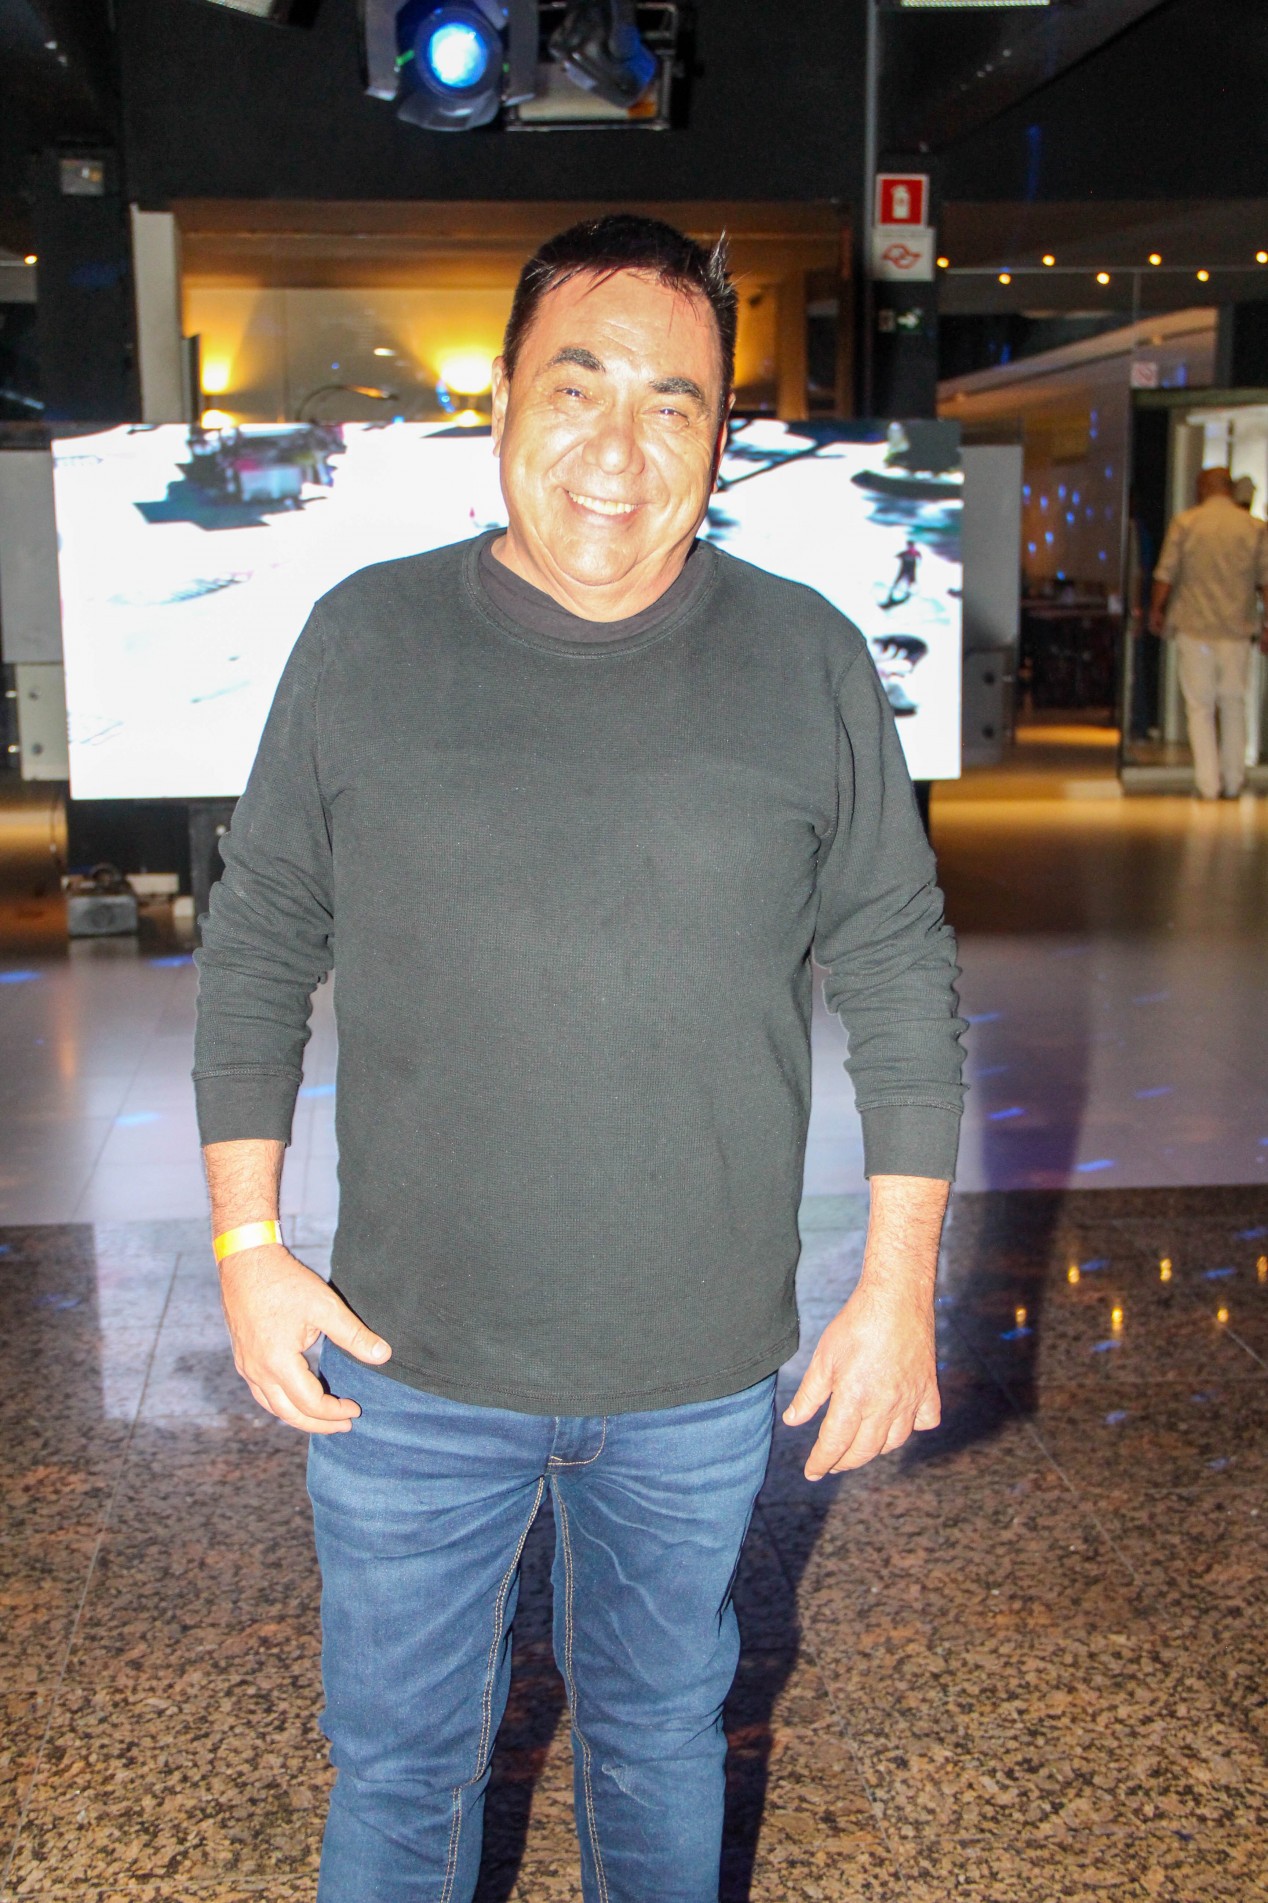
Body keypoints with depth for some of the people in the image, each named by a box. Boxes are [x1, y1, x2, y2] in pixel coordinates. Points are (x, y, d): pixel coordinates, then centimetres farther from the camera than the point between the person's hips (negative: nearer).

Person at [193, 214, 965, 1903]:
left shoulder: (811, 664, -5)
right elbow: (255, 955, 2)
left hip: (703, 1378, 1)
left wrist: (900, 1285, -1)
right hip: (407, 1364, 0)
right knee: (399, 1761, 17)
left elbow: (902, 982, 1)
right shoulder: (364, 643, -5)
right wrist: (248, 1250, -3)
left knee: (662, 1729, 22)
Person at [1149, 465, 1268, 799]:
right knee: (1234, 703, 13)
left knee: (1200, 705, 4)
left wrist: (1157, 610, 12)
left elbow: (1166, 574, -2)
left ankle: (1208, 782, 1)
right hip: (1237, 628, 1)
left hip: (1194, 625, -1)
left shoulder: (1184, 522, -3)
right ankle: (1233, 780, 17)